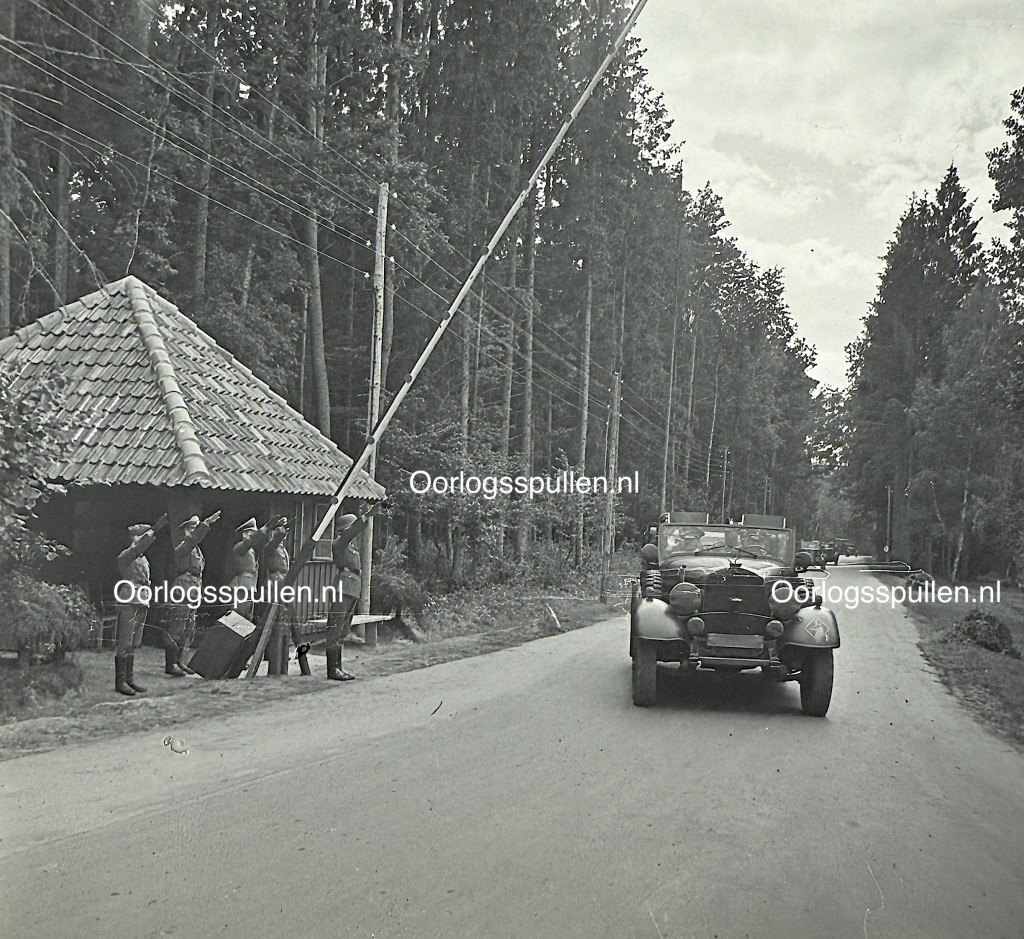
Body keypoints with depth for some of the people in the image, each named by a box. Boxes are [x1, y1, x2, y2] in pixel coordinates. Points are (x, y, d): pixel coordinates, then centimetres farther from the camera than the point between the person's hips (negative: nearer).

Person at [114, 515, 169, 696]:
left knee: (134, 644, 12)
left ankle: (129, 679, 17)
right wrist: (154, 530, -34)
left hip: (142, 603, 8)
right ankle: (120, 682, -2)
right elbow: (138, 547, -28)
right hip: (129, 602, -8)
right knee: (124, 643, -5)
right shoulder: (125, 556, -7)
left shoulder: (144, 559, 18)